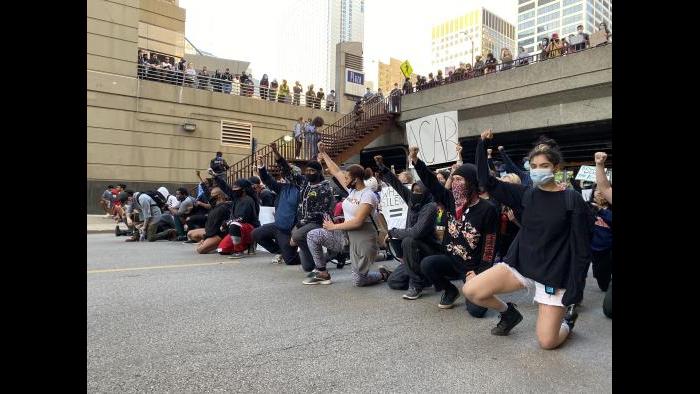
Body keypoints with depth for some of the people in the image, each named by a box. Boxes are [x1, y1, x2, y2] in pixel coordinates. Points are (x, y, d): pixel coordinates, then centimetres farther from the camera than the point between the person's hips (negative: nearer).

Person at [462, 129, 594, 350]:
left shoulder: (572, 201, -8)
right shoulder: (525, 195, 2)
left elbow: (581, 250, -8)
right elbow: (487, 181, -4)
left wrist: (575, 290, -12)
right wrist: (482, 145, -10)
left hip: (554, 275, -3)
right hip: (519, 265, 4)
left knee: (547, 342, -6)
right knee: (470, 291, -14)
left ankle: (568, 319, 30)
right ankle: (509, 313, 17)